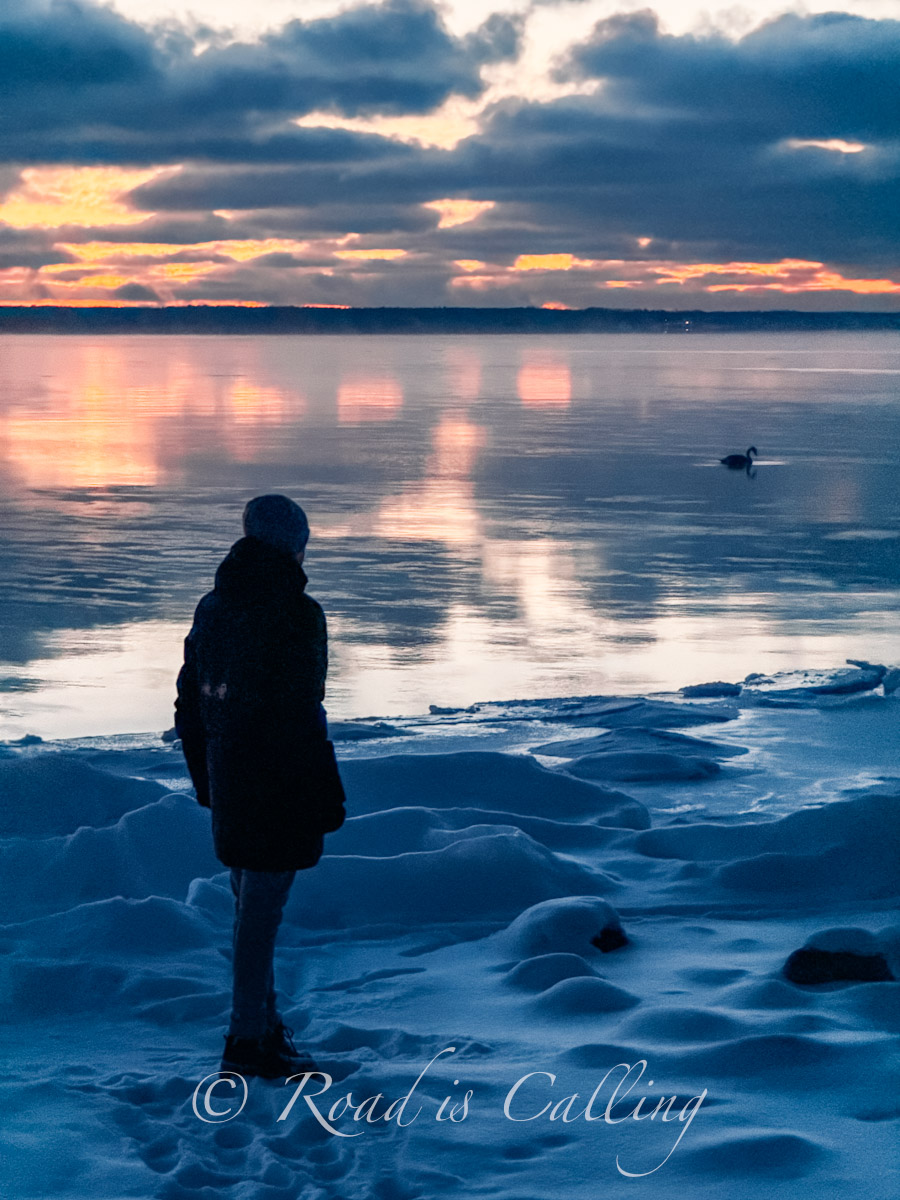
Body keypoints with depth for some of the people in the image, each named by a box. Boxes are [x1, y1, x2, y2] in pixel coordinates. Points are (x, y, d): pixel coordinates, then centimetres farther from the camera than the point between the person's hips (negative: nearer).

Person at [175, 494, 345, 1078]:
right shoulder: (295, 614, -16)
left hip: (229, 782, 8)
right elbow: (302, 715, -19)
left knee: (251, 900, 18)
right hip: (281, 784, -8)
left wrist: (205, 779, 22)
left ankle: (265, 1021, 30)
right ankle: (248, 1041, 3)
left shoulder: (213, 607, 8)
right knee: (262, 905, -2)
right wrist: (327, 795, -13)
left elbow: (188, 704, 13)